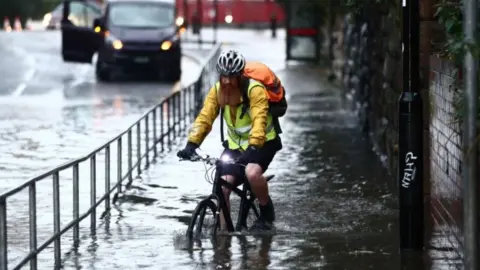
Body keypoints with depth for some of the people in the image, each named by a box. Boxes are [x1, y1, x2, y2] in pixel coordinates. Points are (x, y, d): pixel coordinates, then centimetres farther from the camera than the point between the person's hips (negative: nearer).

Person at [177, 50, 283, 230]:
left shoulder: (255, 90, -23)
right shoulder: (217, 91, -8)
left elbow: (259, 121, -34)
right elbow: (204, 118, -16)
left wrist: (252, 148, -48)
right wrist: (191, 145, -30)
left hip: (262, 143, -5)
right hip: (235, 145, 5)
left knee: (252, 173, -33)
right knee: (222, 187, -11)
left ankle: (267, 212, -9)